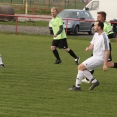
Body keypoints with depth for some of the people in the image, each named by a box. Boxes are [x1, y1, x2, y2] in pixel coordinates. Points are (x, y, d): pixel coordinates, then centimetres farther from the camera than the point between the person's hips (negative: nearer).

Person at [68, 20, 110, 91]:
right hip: (95, 57, 10)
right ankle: (94, 81, 13)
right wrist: (89, 48, -8)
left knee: (81, 67, -14)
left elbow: (107, 51, -21)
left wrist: (105, 64, -23)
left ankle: (77, 86, -9)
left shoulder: (104, 37, -20)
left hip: (99, 59, -10)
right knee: (83, 68, 12)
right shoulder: (96, 34, 9)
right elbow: (92, 45, 18)